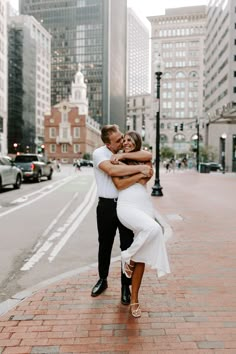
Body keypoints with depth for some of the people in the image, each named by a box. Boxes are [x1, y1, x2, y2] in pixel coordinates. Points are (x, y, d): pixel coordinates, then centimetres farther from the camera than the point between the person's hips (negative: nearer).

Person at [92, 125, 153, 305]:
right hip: (106, 205, -2)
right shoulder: (99, 153, -10)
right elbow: (112, 170, -29)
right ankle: (103, 280, 37)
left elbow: (147, 156, -9)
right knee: (105, 245, 15)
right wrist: (140, 168, -29)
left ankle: (126, 286, 20)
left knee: (128, 246, 4)